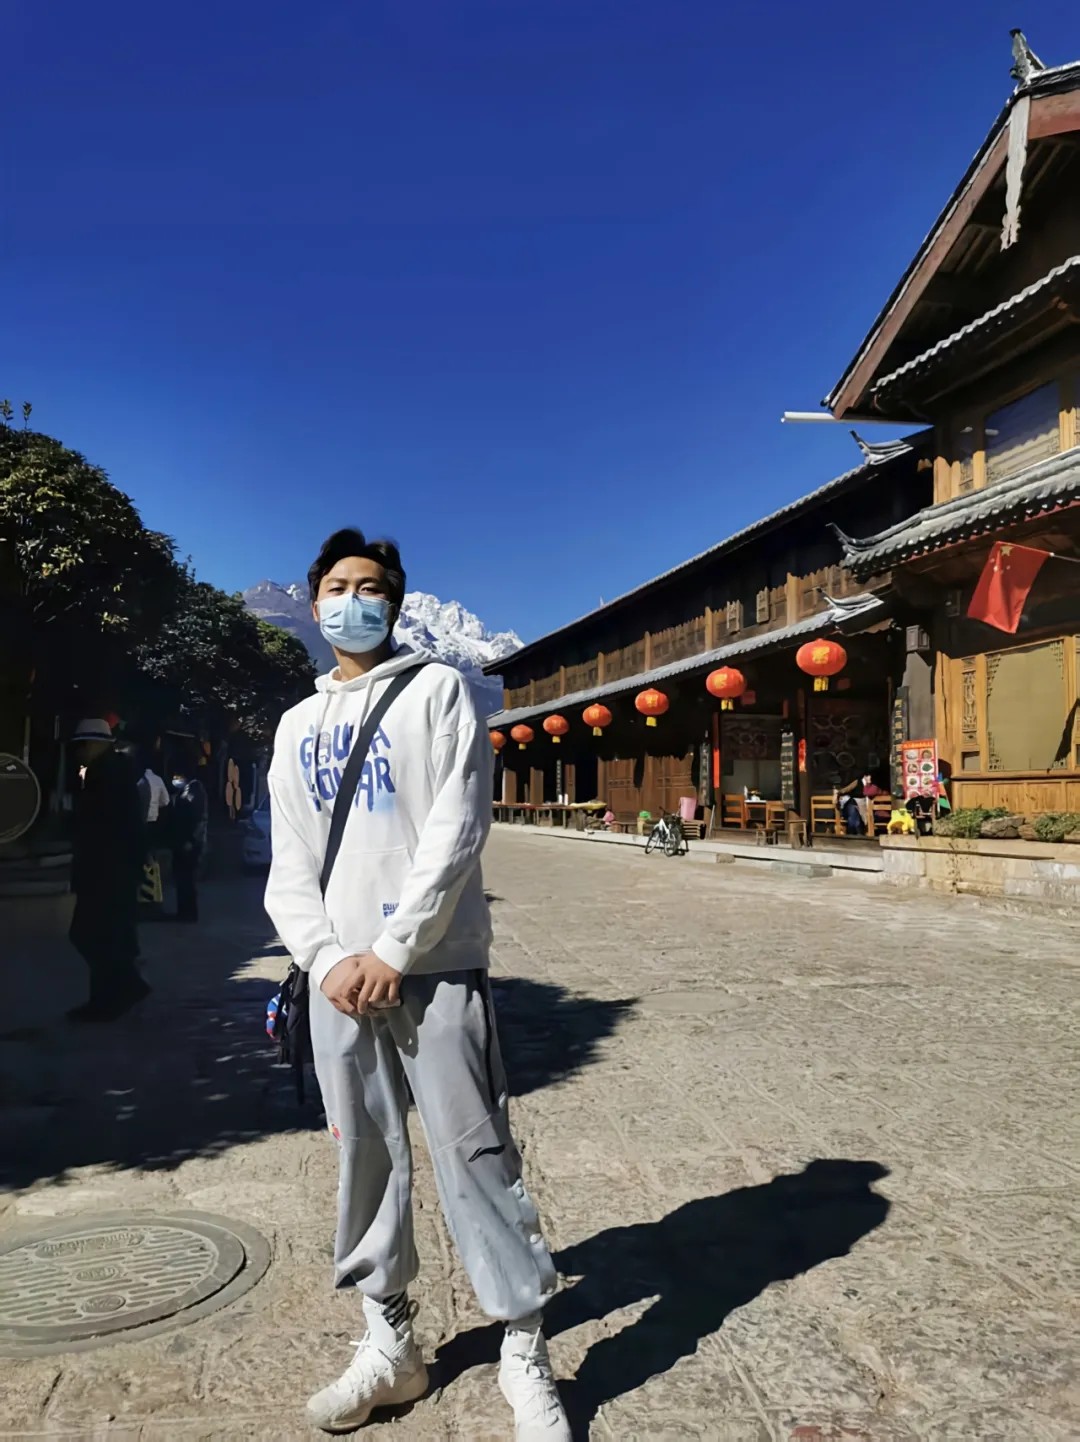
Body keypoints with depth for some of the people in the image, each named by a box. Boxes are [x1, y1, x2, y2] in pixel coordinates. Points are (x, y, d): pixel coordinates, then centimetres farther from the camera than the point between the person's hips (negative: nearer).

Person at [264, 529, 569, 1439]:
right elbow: (289, 865, 9)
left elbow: (457, 828, -9)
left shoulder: (436, 690, 2)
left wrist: (394, 951, -13)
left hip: (435, 967, -4)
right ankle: (390, 1343, 28)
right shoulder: (299, 726, 16)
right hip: (338, 975, 5)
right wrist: (328, 958, -7)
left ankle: (525, 1353, 14)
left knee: (474, 1155, -1)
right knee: (366, 1159, 12)